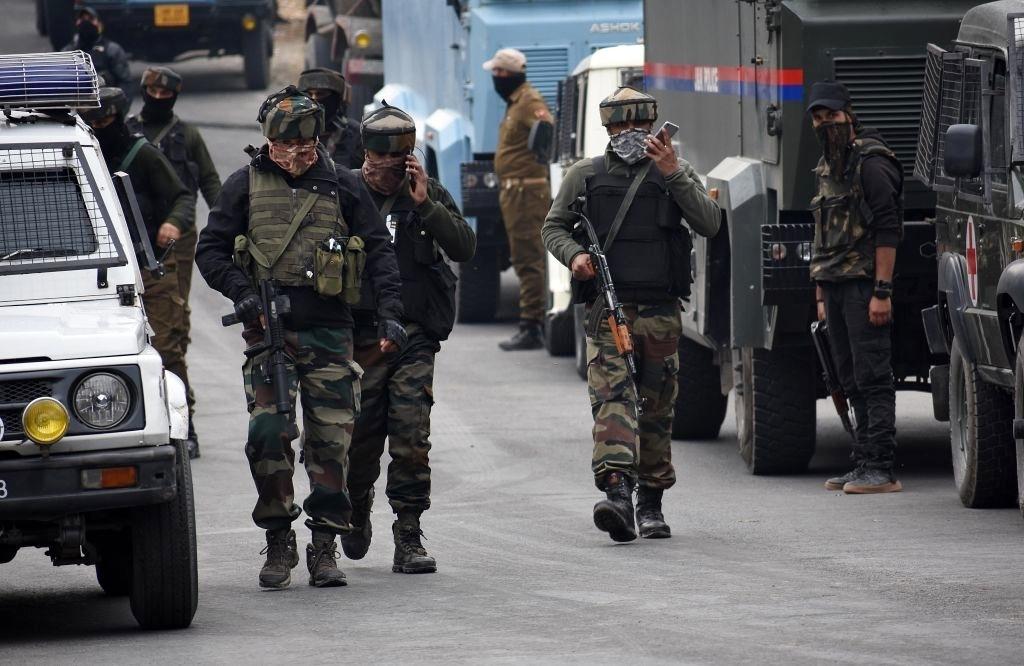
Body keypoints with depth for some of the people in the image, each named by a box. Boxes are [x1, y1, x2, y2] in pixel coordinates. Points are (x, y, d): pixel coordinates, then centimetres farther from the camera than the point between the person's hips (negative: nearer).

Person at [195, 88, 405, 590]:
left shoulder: (341, 186, 8)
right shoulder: (246, 185, 7)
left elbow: (379, 250, 9)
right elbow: (210, 249, 8)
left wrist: (389, 314, -3)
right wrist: (242, 293, -9)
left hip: (330, 332, 1)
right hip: (269, 329, -1)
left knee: (331, 442, -1)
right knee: (268, 431, -13)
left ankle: (324, 548, 7)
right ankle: (278, 542, -2)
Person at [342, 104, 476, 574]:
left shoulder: (430, 195, 7)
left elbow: (464, 248, -6)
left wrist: (424, 206, -13)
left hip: (415, 335, 0)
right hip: (360, 335, 0)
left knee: (411, 438, -9)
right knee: (361, 437, 4)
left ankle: (408, 539, -6)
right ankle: (357, 513, 33)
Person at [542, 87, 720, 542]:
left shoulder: (675, 174, 9)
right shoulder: (585, 176, 10)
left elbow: (709, 224, -3)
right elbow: (553, 227, 16)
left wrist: (673, 175, -13)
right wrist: (574, 254, -5)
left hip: (661, 311, 1)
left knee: (658, 407, 6)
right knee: (610, 396, -18)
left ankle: (651, 503, 17)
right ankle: (617, 492, -32)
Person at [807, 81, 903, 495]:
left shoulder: (870, 163, -10)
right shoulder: (827, 168, 19)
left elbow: (888, 231, -15)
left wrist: (882, 291, -20)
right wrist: (821, 294, 20)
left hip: (864, 285, -9)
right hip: (836, 287, 9)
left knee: (873, 378, -10)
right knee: (853, 382, 9)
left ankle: (882, 470, -12)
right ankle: (864, 463, 12)